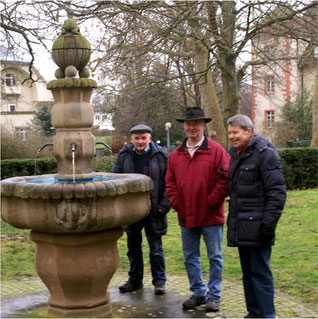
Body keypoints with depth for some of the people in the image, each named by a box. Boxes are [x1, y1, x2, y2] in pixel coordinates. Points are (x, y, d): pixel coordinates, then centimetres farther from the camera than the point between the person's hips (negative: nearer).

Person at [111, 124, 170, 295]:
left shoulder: (161, 155, -4)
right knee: (133, 247, 14)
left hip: (153, 210, -3)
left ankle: (159, 282, 18)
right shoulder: (124, 155, 3)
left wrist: (164, 204, -9)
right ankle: (135, 280, 29)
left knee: (156, 248, 5)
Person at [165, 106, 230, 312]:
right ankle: (198, 293, 27)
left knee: (215, 257, 5)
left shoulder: (216, 151, -6)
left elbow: (225, 179, -9)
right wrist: (176, 202, 2)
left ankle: (214, 295, 18)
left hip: (211, 216, -4)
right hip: (186, 217, 5)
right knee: (190, 258, 13)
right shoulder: (176, 155, 8)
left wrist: (211, 202, -12)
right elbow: (170, 181, 14)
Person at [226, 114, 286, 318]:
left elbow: (277, 192, -15)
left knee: (260, 273, -4)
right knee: (248, 273, 15)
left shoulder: (265, 153, -11)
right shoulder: (236, 155, 14)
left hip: (257, 227, -8)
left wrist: (268, 223, -19)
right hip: (241, 227, 8)